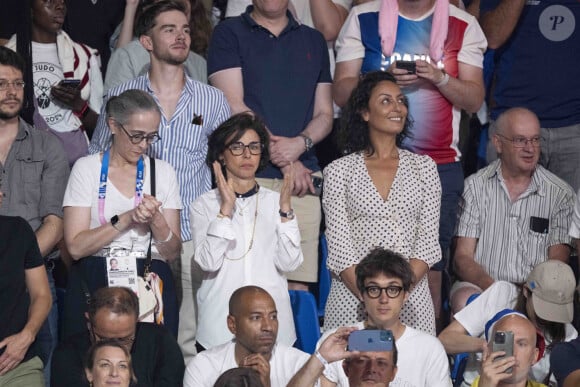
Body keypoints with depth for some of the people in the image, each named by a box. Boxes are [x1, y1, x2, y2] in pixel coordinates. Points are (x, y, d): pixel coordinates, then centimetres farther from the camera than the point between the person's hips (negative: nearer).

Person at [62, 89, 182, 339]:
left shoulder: (163, 172, 10)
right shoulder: (86, 168, 2)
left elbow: (172, 252, 6)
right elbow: (76, 247, -7)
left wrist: (156, 220, -12)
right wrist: (126, 219, -14)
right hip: (94, 284, -2)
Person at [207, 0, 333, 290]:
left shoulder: (313, 41, 20)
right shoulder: (229, 34, 6)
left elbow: (324, 114, 17)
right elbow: (234, 106, -3)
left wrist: (300, 143, -6)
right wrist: (285, 161, -6)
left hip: (303, 176, 4)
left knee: (299, 284, -4)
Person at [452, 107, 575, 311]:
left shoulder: (560, 193, 8)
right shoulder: (474, 186, 8)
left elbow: (558, 261, 4)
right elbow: (463, 258, 3)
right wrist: (492, 288, -19)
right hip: (480, 286, 0)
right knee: (464, 299, -35)